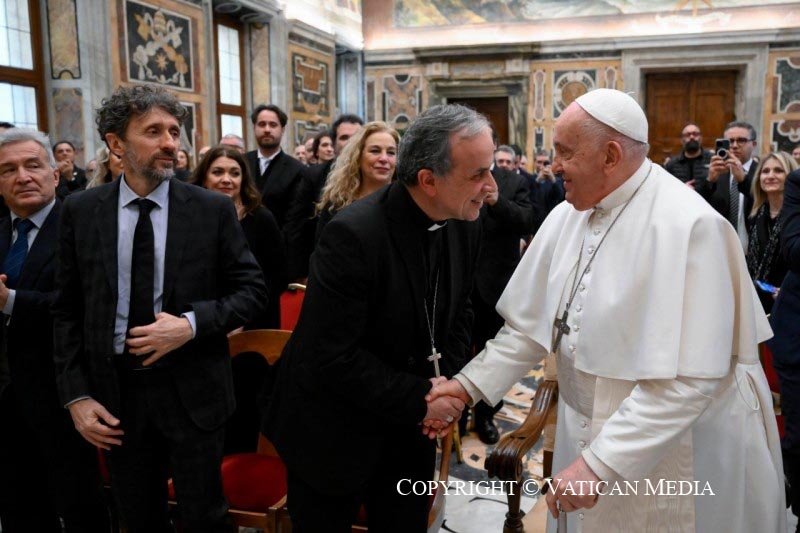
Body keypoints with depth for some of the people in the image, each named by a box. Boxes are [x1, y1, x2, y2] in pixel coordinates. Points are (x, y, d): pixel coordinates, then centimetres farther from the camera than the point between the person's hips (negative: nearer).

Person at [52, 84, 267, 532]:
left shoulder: (214, 209, -6)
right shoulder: (80, 211, 0)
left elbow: (252, 290, -3)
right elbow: (67, 311, 3)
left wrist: (193, 323, -19)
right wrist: (77, 395, -3)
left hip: (192, 391, -2)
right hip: (115, 392, 2)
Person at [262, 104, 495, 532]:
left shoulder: (464, 228, -5)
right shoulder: (353, 234, -27)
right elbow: (331, 356, -26)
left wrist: (447, 387, -6)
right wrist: (420, 398, -21)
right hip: (333, 432, -5)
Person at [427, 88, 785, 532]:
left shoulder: (689, 227, -23)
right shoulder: (568, 216, -1)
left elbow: (688, 379, -27)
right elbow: (532, 323, 4)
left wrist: (600, 463, -27)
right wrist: (469, 384, -5)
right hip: (588, 429, 6)